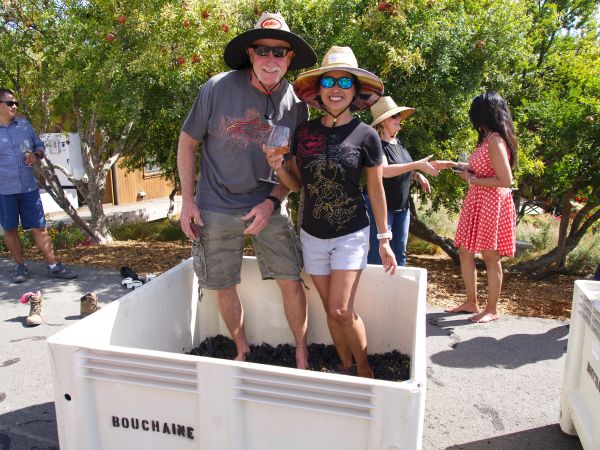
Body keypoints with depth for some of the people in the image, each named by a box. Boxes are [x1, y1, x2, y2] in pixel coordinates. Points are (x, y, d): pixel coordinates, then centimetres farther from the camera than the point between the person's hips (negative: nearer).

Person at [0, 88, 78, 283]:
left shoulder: (24, 124, 7)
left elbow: (40, 146, 16)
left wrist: (35, 154, -4)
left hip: (29, 187, 2)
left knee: (39, 227, 3)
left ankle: (53, 266, 8)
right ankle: (20, 266, 23)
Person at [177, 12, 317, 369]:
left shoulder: (295, 103, -5)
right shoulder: (218, 88, -11)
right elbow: (187, 142, -2)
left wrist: (272, 202, -13)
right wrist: (187, 201, -6)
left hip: (268, 206, 1)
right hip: (217, 206, 0)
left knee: (291, 280, -1)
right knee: (224, 286, 9)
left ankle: (302, 353, 22)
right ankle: (242, 350, 34)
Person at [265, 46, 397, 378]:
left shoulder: (365, 135, -8)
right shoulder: (305, 132, 0)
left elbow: (376, 190, -1)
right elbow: (297, 184, 7)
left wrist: (385, 240, 1)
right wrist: (279, 167, -14)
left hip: (351, 234, -3)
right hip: (312, 235, 4)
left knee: (341, 311, -7)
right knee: (331, 311, 11)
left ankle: (364, 370, 20)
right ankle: (346, 369, 32)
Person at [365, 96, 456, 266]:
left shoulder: (397, 142, 11)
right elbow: (385, 171, -29)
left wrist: (417, 176, 2)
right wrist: (417, 165, -29)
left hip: (402, 207, 8)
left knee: (400, 255, 11)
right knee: (378, 256, -6)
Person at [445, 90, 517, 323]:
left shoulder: (495, 141, -17)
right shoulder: (487, 139, 11)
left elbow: (505, 180, -21)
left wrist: (472, 180, -14)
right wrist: (468, 168, 15)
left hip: (491, 204, -9)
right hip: (476, 203, 9)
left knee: (490, 257, 2)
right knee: (464, 252, 12)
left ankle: (492, 310, 16)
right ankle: (471, 302, 25)